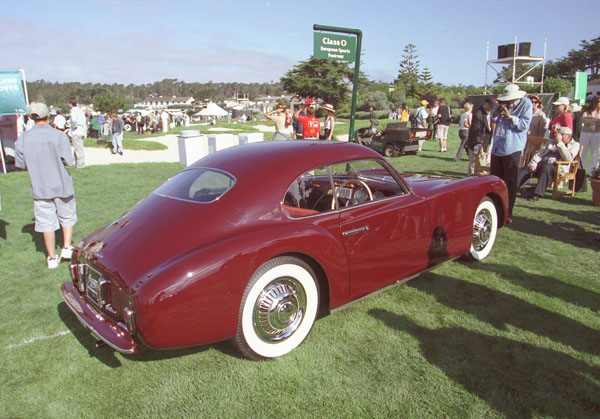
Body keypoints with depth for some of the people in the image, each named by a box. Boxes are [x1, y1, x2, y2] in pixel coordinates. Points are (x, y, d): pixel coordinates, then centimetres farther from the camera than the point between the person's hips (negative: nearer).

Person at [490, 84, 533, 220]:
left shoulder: (526, 104, -4)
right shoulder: (504, 103, 12)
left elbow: (524, 125, -12)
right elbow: (493, 119, 14)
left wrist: (510, 116, -21)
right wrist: (497, 110, -5)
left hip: (512, 147, -7)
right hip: (497, 146, 7)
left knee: (510, 182, -5)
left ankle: (507, 214, 0)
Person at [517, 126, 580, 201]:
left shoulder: (575, 144, 12)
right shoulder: (552, 142, 28)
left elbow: (568, 158, -7)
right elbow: (540, 153, 18)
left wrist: (560, 143, -9)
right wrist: (533, 163, -2)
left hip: (558, 166, -5)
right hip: (543, 163, 5)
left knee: (547, 168, -38)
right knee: (527, 169, -22)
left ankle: (537, 194, -41)